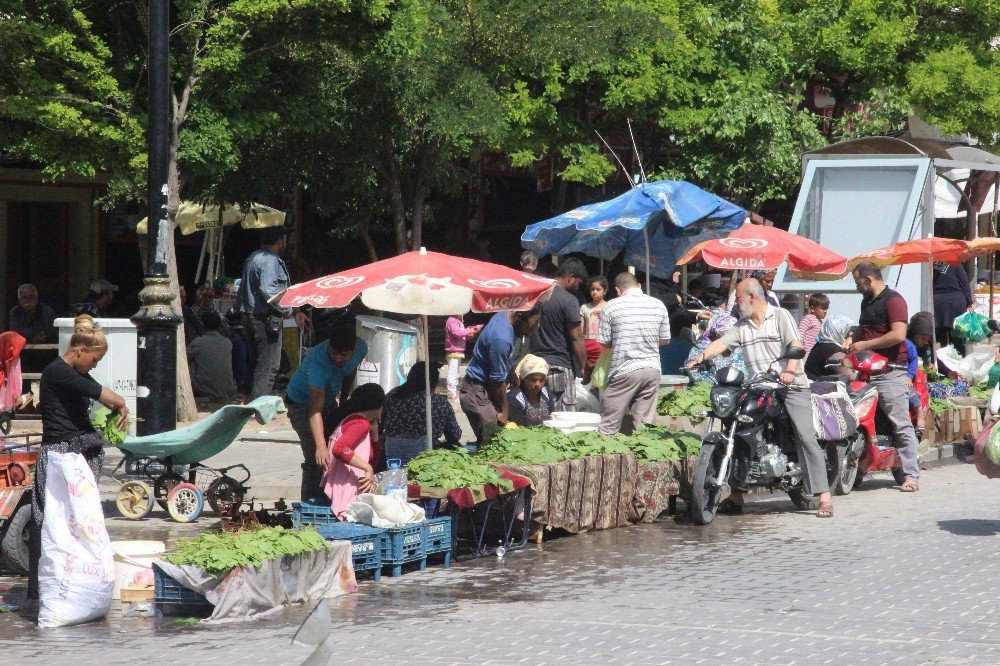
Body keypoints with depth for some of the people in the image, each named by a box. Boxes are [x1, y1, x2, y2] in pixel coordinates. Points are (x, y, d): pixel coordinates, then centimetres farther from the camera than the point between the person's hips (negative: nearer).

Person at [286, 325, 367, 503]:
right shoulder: (318, 363, -42)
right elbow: (315, 409, -48)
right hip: (302, 402, -7)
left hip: (329, 401, 7)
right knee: (317, 460, -18)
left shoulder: (361, 348, -21)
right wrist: (320, 446, -58)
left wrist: (343, 401, 13)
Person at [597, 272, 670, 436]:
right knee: (643, 425, 6)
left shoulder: (611, 307, -5)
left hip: (625, 372, -3)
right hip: (652, 370, 4)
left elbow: (604, 342, -1)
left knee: (608, 427, 1)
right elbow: (665, 339, 11)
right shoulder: (658, 305, 5)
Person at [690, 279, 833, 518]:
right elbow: (721, 343, 6)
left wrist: (790, 370, -30)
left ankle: (824, 498, -18)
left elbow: (796, 345, -12)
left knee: (806, 436, -15)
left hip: (791, 386, -6)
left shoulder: (780, 316, 0)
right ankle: (735, 497, 8)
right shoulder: (741, 326, 17)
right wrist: (700, 358, -13)